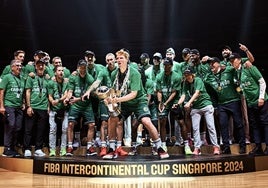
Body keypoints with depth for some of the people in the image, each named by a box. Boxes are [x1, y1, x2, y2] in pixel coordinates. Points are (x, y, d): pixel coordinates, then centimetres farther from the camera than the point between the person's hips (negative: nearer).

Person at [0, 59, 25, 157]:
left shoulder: (22, 79, 16)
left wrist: (23, 104, 10)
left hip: (19, 107, 6)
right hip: (9, 106, -5)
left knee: (18, 128, 4)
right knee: (10, 126, -11)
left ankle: (12, 149, 15)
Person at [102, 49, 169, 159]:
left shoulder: (134, 73, -20)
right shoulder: (114, 74, -4)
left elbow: (133, 94, -26)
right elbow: (116, 91, 4)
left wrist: (118, 99, -36)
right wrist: (110, 98, -17)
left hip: (138, 101, -5)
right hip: (124, 103, 5)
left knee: (146, 122, -23)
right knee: (111, 120, -8)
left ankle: (160, 149, -6)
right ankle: (112, 151, 6)